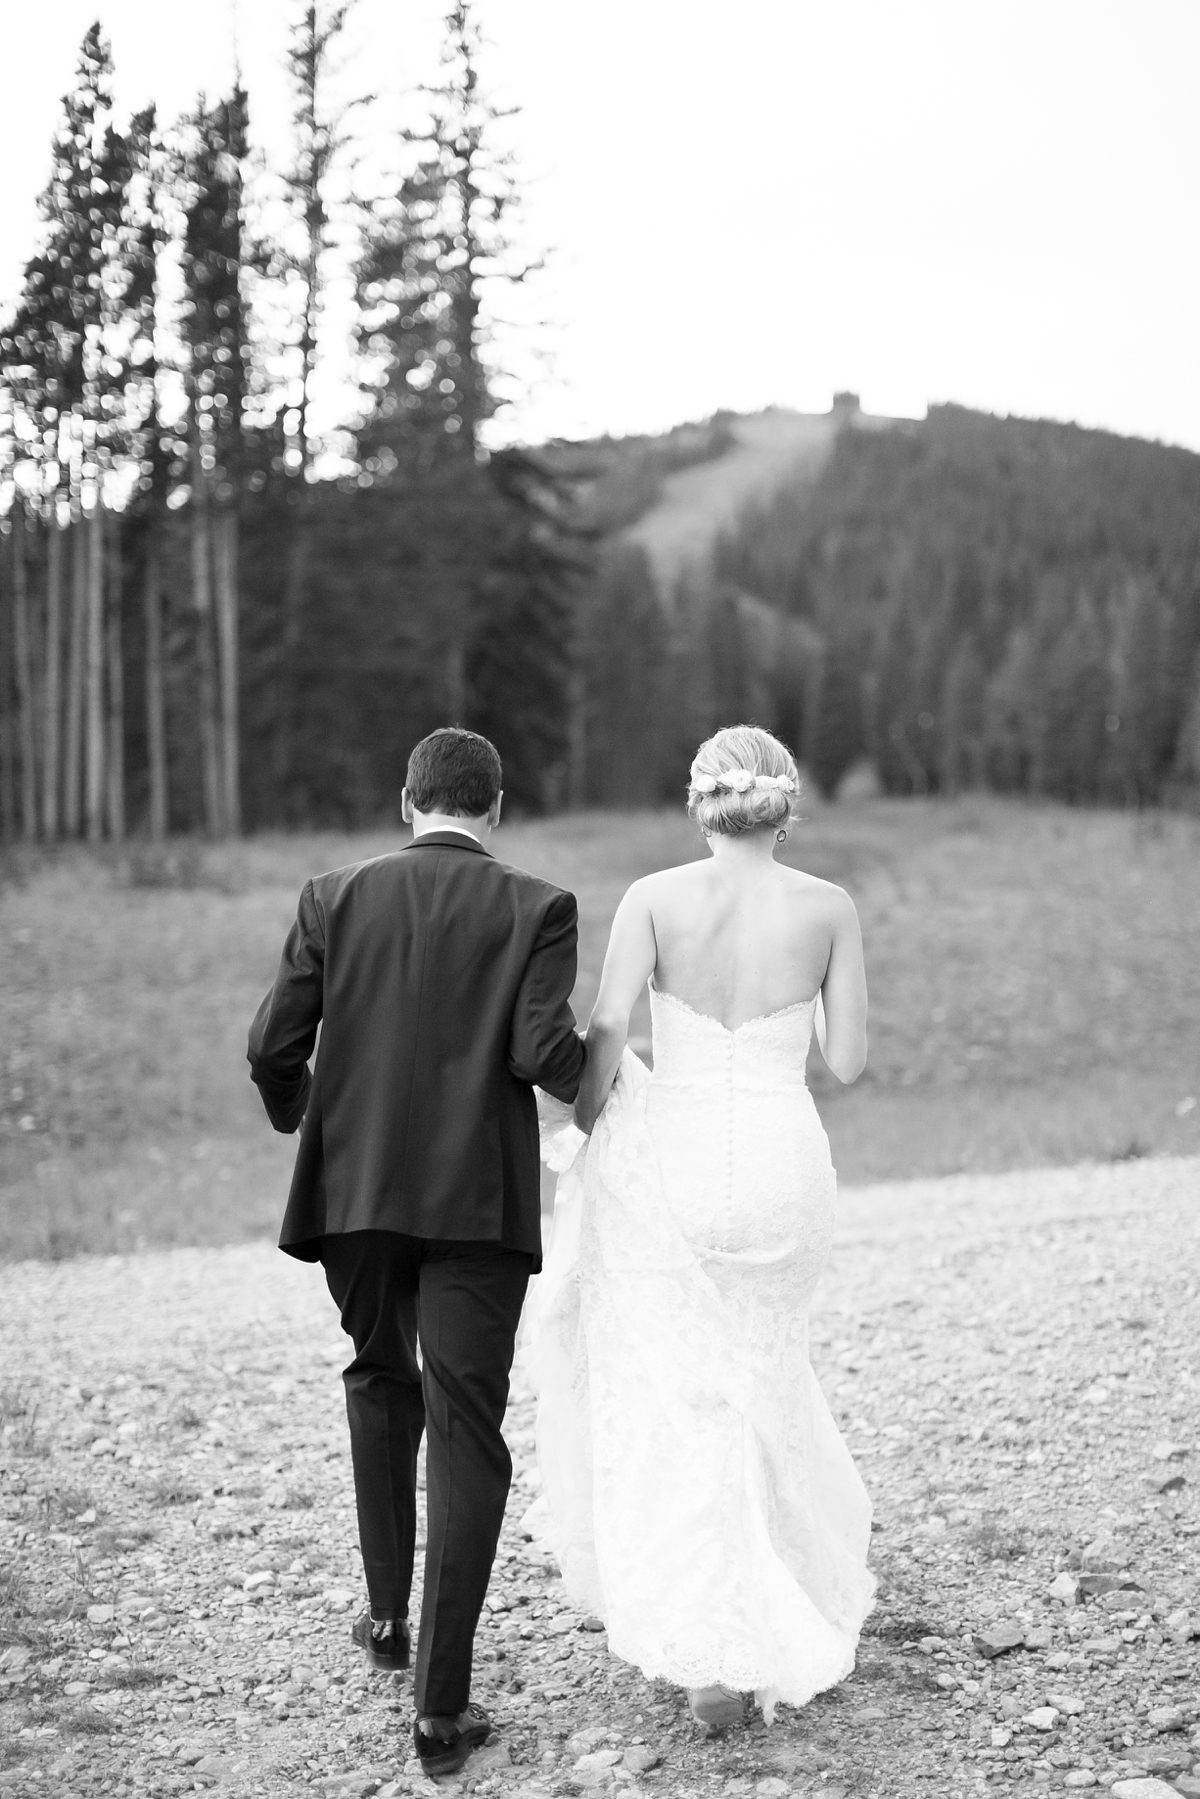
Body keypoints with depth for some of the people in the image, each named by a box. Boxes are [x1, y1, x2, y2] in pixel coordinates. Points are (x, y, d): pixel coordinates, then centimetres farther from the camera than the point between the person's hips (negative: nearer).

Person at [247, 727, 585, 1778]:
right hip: (479, 1199, -3)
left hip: (354, 1188, 3)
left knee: (382, 1381, 27)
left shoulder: (335, 898, 4)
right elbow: (543, 1052, -13)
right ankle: (441, 1704, 0)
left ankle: (388, 1614, 33)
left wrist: (295, 1114, 21)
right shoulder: (536, 909, -2)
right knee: (466, 1436, 1)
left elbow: (274, 1048, 0)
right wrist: (592, 1080, 9)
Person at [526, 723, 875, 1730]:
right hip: (783, 1166, 2)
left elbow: (607, 1032, -14)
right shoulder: (830, 908, -3)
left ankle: (710, 1653, 0)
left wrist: (585, 1130, 4)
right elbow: (849, 1061, -1)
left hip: (667, 1163, -2)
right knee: (751, 1362, 27)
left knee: (677, 1400, 6)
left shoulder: (654, 898, -6)